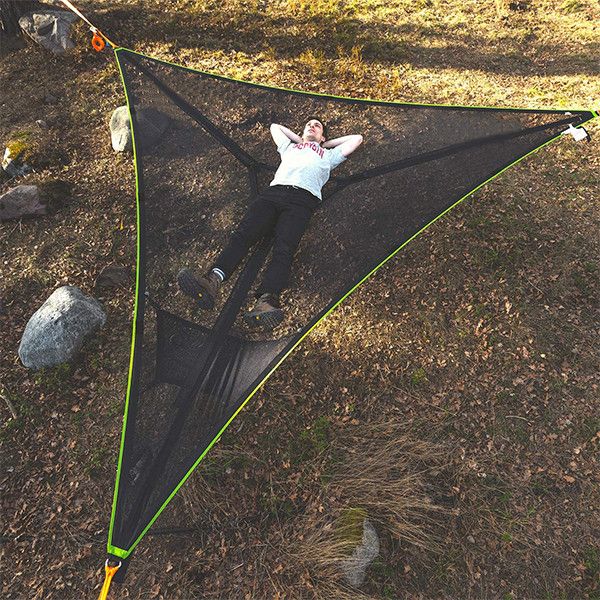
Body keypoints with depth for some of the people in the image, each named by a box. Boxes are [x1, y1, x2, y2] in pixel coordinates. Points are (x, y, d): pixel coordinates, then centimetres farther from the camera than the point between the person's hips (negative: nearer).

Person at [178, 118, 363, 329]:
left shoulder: (328, 155, 37)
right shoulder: (290, 147, 42)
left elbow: (357, 138, 45)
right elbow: (275, 126, 58)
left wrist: (326, 143, 45)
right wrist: (299, 139, 51)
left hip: (303, 198, -2)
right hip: (273, 192, 3)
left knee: (284, 249, -31)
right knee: (243, 234, -27)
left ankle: (266, 301, -53)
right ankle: (212, 282, -46)